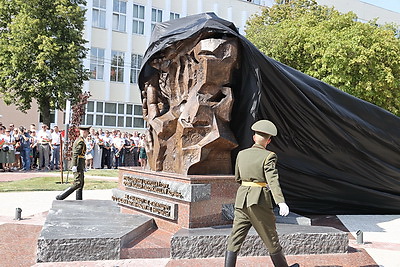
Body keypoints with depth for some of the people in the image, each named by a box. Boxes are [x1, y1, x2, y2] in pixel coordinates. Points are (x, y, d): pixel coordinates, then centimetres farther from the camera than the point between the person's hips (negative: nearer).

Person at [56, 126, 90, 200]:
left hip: (80, 166, 11)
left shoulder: (78, 140, 18)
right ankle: (60, 197, -9)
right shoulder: (81, 141, -14)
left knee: (81, 183, 12)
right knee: (77, 184, -11)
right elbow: (75, 154, -21)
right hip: (79, 165, -11)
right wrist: (74, 166, -25)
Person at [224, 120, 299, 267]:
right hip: (260, 200, -4)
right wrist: (281, 203, -26)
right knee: (271, 239, 10)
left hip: (241, 200, 5)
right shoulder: (268, 156, -7)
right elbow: (273, 180, -19)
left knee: (235, 240, 7)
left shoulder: (241, 154, 9)